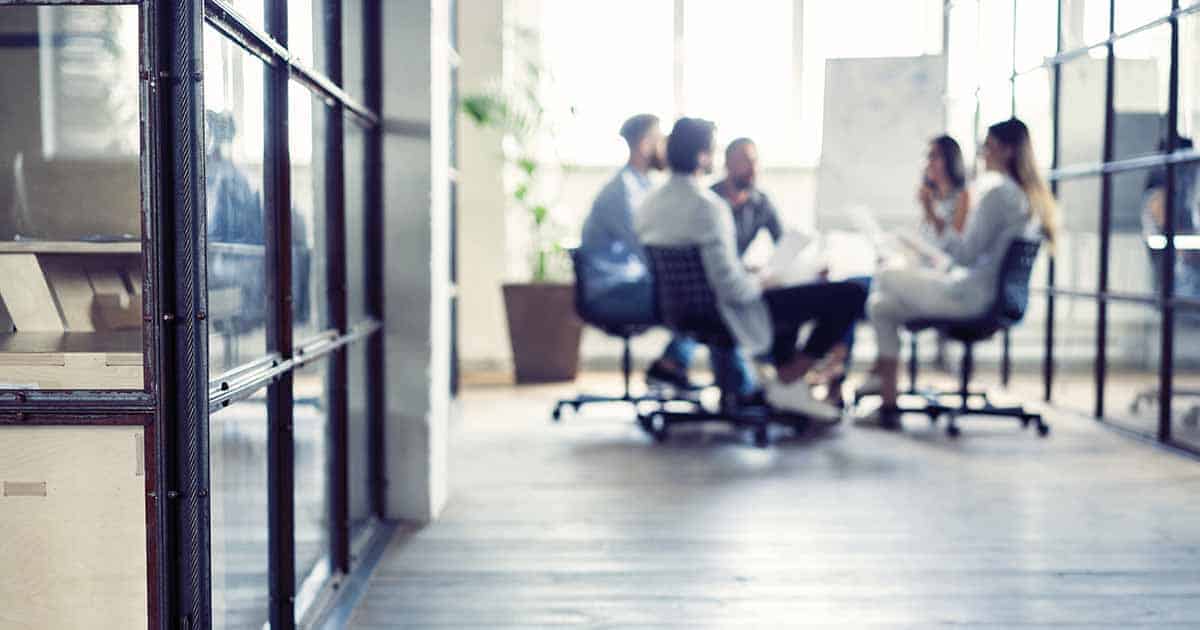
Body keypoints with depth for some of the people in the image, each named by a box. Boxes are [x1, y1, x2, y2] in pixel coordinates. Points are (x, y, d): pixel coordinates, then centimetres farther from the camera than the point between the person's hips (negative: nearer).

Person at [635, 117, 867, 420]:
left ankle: (785, 383, 31)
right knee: (850, 294, -7)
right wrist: (758, 283, -6)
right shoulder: (708, 206, -25)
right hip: (724, 317, -9)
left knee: (791, 295, 35)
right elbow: (732, 288, -29)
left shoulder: (648, 205, 0)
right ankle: (789, 383, 3)